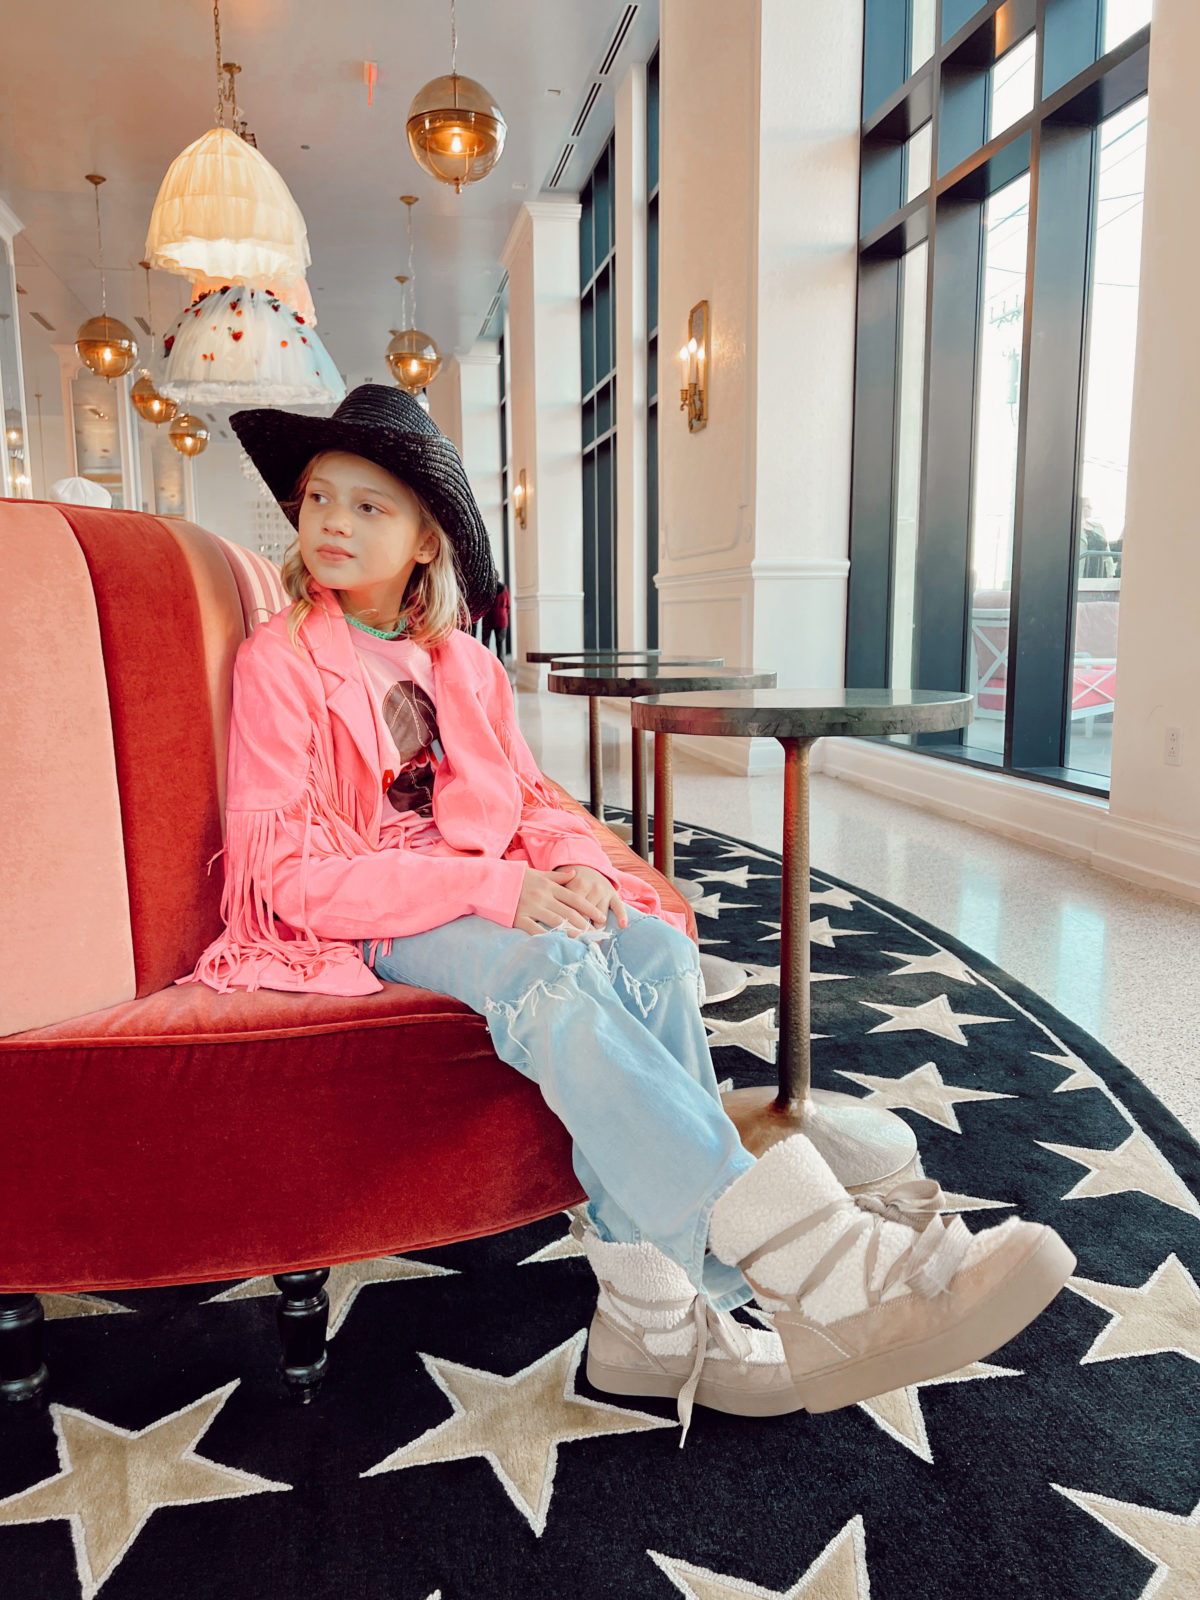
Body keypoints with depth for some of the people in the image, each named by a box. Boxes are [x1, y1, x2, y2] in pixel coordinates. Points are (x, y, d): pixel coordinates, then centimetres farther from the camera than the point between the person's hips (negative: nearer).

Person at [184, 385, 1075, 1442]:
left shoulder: (467, 664, 15)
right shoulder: (279, 661, -2)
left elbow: (530, 802, 14)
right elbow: (289, 870, -12)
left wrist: (575, 869, -13)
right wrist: (491, 889, -24)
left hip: (489, 895, 5)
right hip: (357, 914, -5)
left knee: (650, 948, -25)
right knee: (555, 976, -34)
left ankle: (650, 1305, -25)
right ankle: (808, 1260, -38)